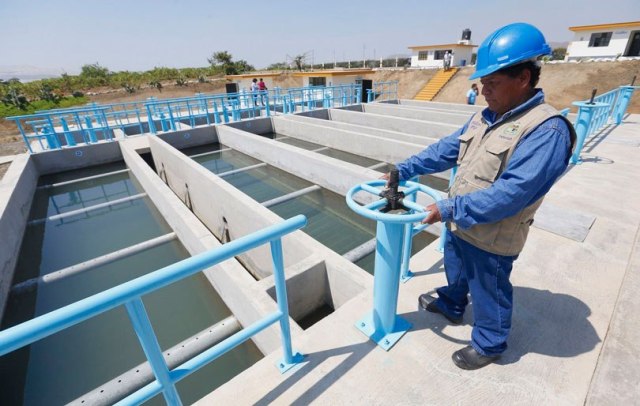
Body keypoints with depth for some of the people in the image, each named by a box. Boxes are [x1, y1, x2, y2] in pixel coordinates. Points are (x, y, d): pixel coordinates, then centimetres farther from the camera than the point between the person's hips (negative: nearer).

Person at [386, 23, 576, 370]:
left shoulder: (547, 130, -24)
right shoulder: (485, 117, 1)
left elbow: (511, 193, -31)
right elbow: (446, 150, 6)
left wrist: (448, 209, -32)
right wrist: (404, 169, -1)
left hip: (491, 238, -7)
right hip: (460, 223, 8)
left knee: (488, 293, 15)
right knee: (455, 270, 29)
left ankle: (489, 345, 41)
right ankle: (451, 305, 58)